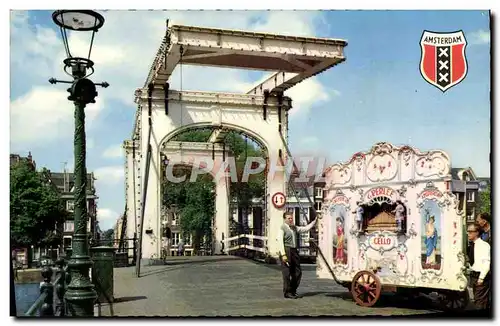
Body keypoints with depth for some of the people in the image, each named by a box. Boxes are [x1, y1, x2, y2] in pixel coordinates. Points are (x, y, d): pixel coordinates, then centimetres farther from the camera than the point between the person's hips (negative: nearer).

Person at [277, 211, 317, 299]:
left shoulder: (294, 228, 19)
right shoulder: (282, 228, -3)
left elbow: (305, 229, 20)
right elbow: (280, 242, -10)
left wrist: (314, 221, 12)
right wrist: (283, 254, -18)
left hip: (294, 251, 8)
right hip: (286, 251, -8)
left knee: (297, 272, 9)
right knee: (287, 273, -3)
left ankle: (293, 291, 22)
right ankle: (287, 293, 7)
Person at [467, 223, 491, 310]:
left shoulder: (484, 245, -14)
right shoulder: (472, 245, 8)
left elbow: (486, 263, -20)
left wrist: (481, 278, -21)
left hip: (481, 276, -8)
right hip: (473, 275, 8)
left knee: (480, 301, -8)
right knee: (477, 299, 16)